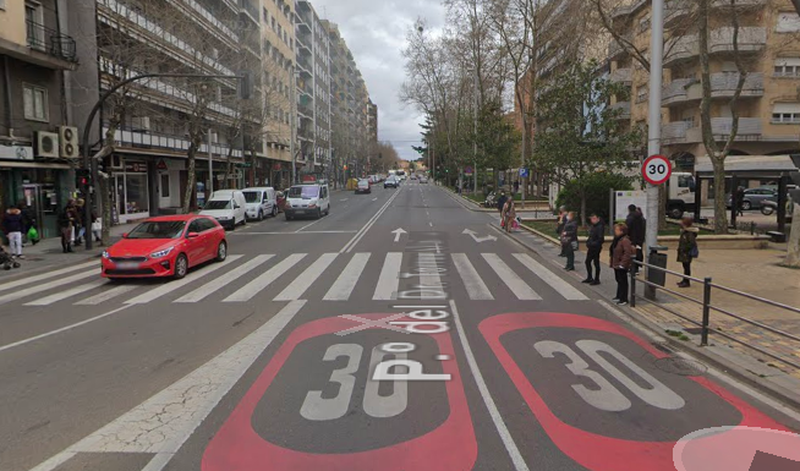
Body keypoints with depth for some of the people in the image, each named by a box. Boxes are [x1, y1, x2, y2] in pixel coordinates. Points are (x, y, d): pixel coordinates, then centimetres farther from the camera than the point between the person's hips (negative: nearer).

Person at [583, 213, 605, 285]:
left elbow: (600, 239, -22)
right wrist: (588, 244, 10)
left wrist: (593, 244, -22)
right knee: (587, 262, 15)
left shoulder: (600, 227, -16)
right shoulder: (593, 226, 12)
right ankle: (589, 278, 28)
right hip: (591, 248, 9)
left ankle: (597, 280, 10)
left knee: (596, 263, 0)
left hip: (596, 248, -9)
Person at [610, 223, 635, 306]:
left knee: (623, 282, -1)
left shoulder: (625, 240, -21)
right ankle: (619, 296, 32)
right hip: (616, 265, 10)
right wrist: (612, 263, 16)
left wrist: (622, 263, -25)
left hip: (622, 266, -10)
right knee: (619, 281, 20)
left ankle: (624, 299, 7)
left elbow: (628, 253, -27)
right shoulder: (617, 240, 10)